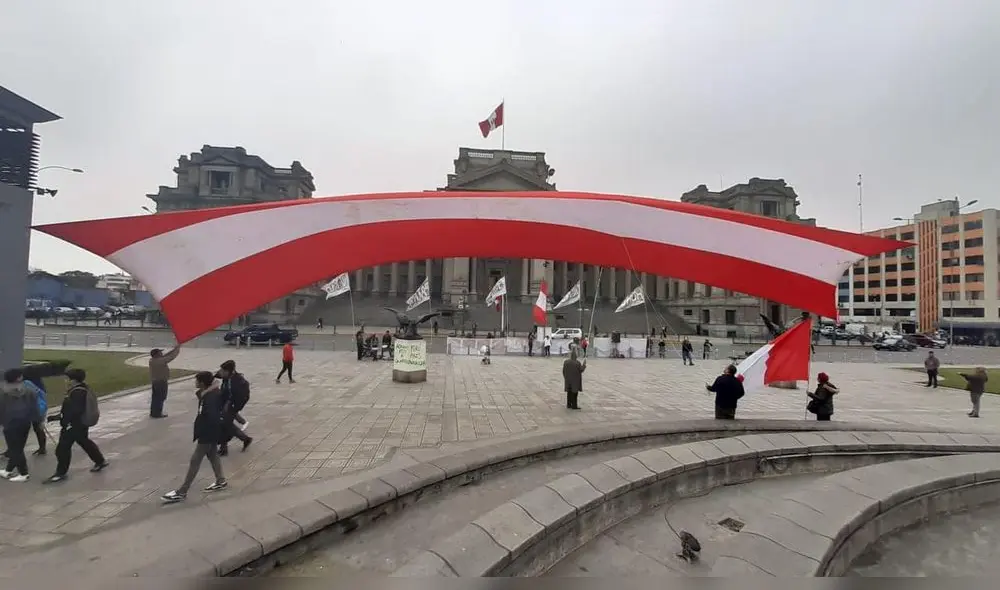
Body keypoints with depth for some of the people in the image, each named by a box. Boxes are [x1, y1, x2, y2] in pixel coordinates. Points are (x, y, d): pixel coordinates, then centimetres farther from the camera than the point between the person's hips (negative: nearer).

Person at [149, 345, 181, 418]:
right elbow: (171, 357, -20)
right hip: (161, 382, -10)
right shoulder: (160, 361, -23)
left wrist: (174, 349, 8)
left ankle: (153, 413, 24)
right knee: (160, 398, -1)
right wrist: (177, 349, -7)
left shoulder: (152, 360, 5)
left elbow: (165, 356, 10)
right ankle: (157, 414, 4)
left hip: (155, 381, 10)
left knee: (155, 397, 17)